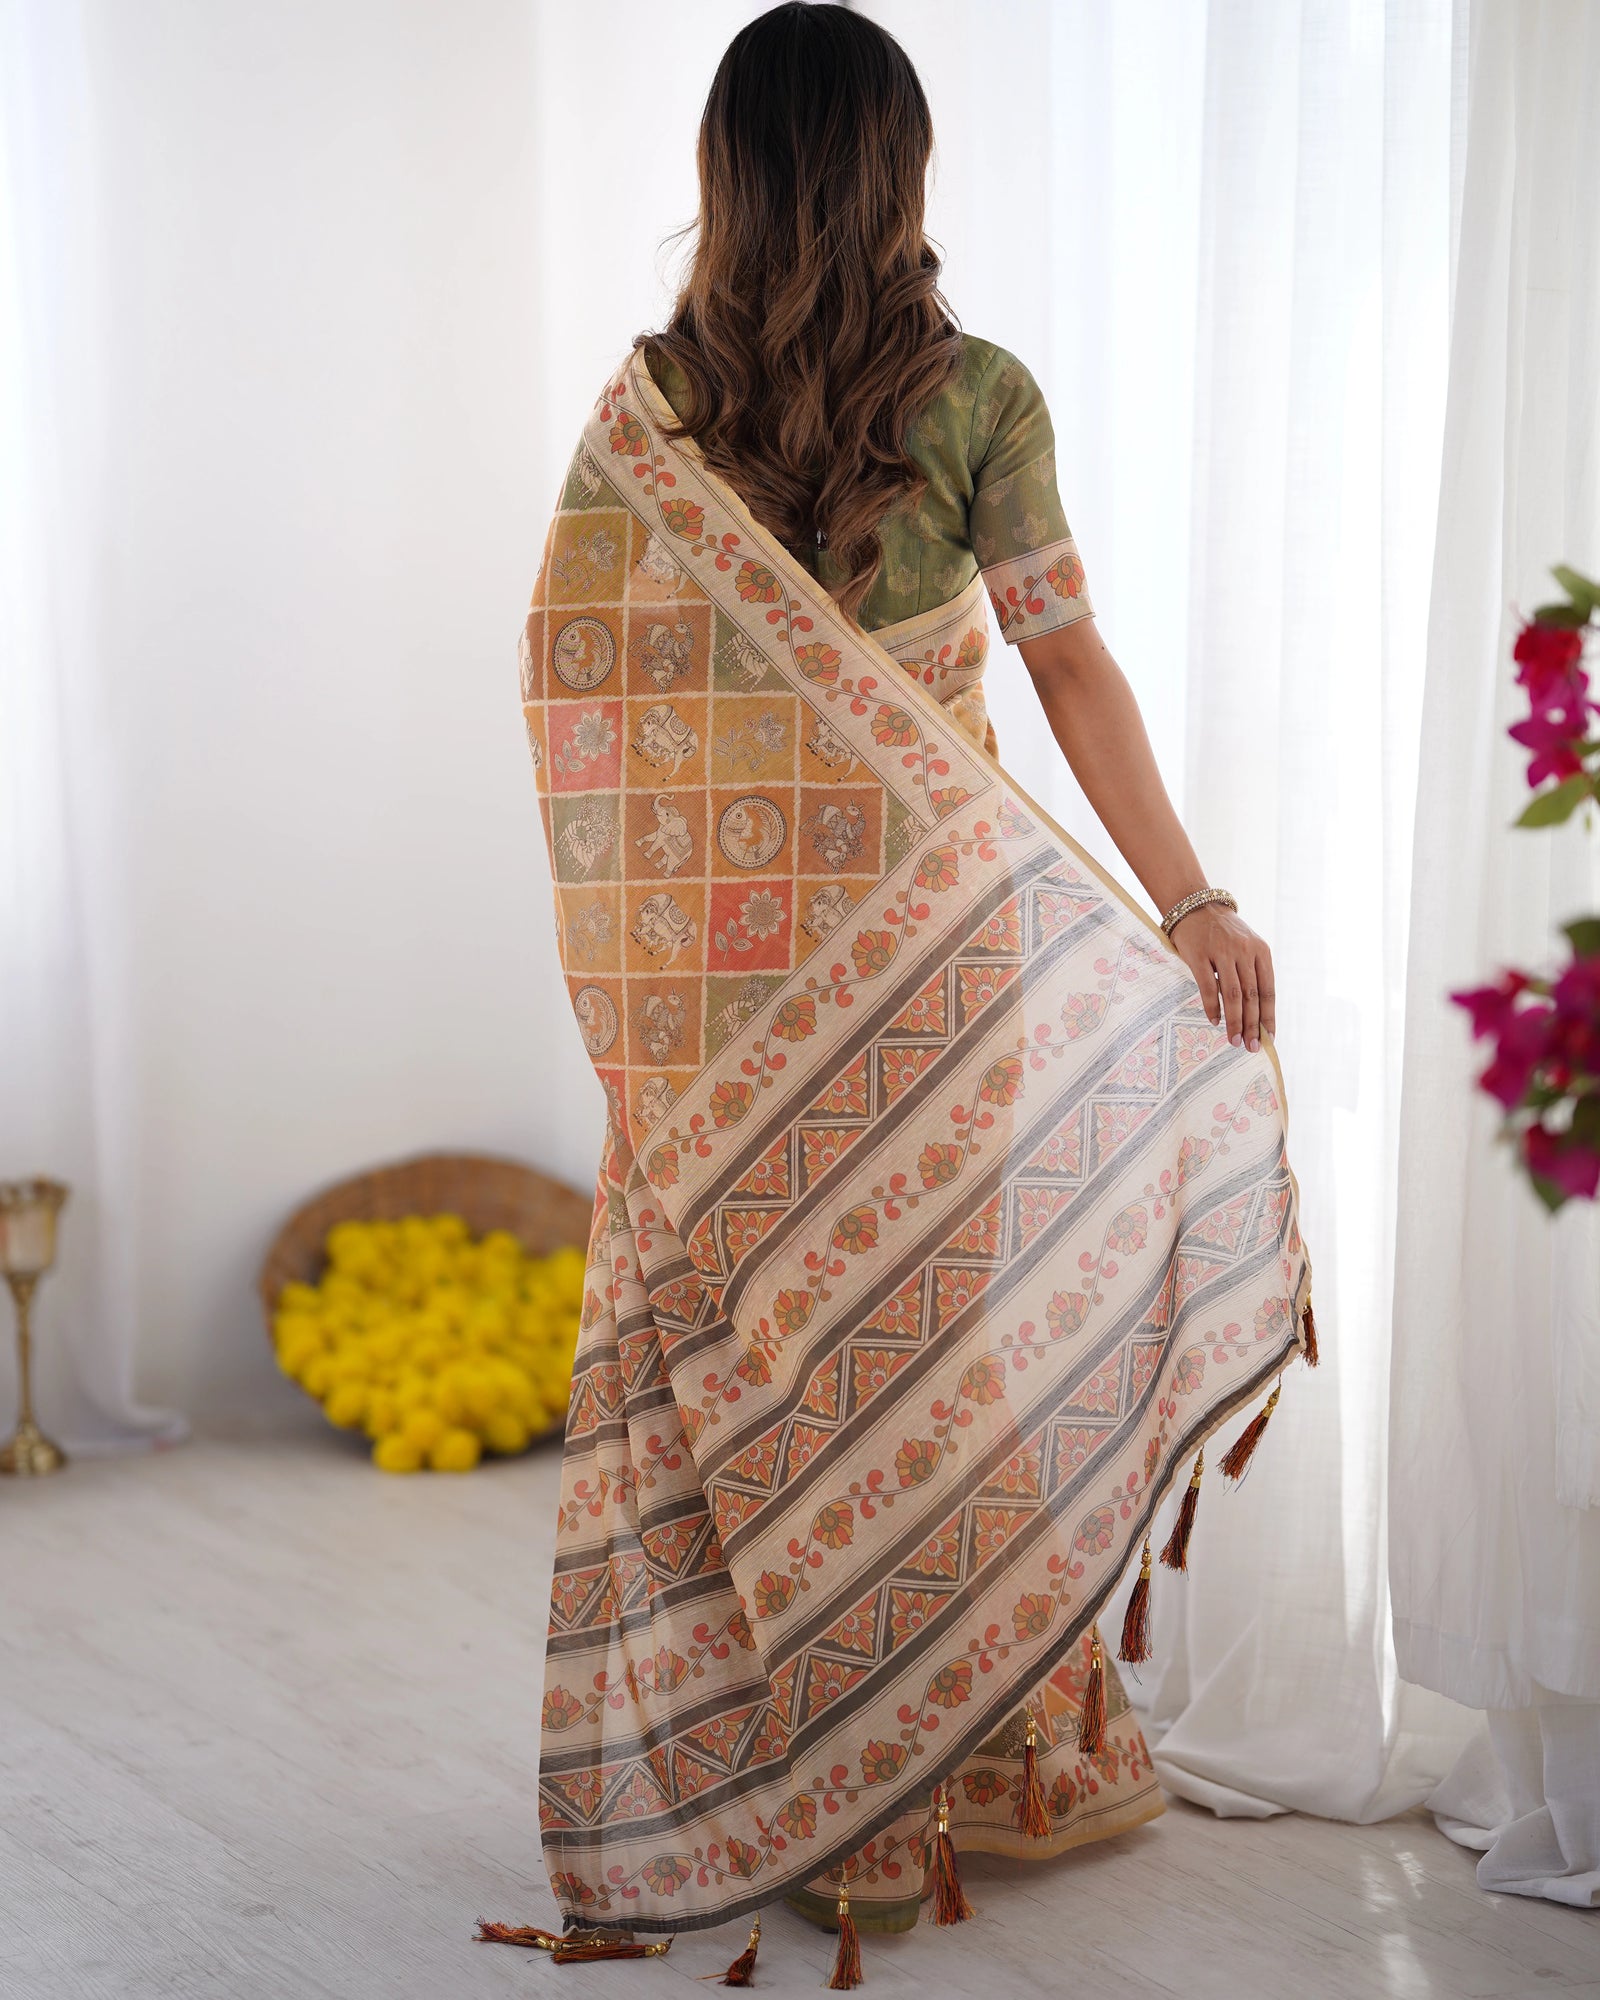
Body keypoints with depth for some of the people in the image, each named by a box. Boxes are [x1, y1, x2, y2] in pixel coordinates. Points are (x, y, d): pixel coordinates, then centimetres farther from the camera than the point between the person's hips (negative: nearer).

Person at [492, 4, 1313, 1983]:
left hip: (718, 948, 2)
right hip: (927, 936, -2)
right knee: (936, 1305, 8)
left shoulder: (651, 398, 0)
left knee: (735, 1319, 10)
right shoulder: (976, 395, -6)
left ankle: (733, 1770, 20)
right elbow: (1067, 662, -9)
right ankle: (961, 1759, 20)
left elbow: (567, 666, 1)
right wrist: (1191, 902, -7)